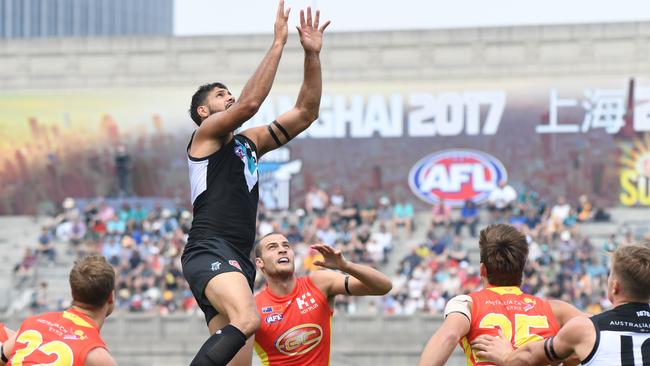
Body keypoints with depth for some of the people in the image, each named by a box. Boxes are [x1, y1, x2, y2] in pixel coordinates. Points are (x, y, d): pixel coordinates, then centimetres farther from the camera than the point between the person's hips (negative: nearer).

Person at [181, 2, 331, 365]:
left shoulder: (249, 142, 26)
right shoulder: (207, 132, 5)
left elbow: (305, 113, 22)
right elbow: (249, 103, -13)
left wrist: (313, 54, 12)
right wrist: (278, 43, -10)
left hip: (238, 261, 9)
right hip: (209, 251, -9)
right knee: (246, 320, -34)